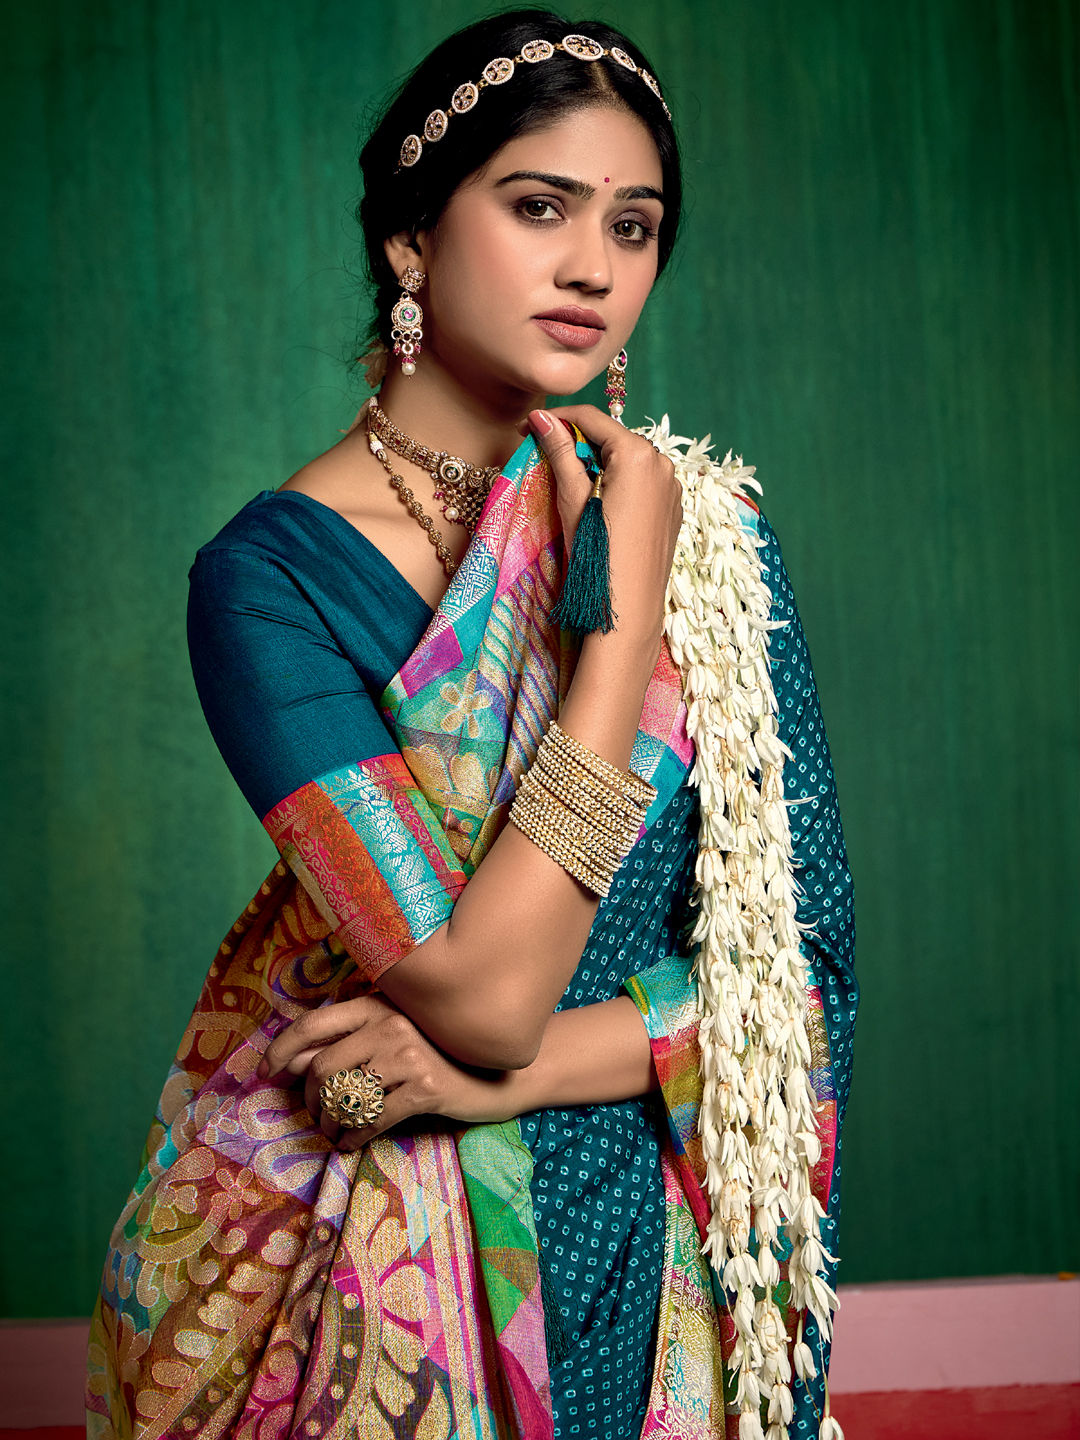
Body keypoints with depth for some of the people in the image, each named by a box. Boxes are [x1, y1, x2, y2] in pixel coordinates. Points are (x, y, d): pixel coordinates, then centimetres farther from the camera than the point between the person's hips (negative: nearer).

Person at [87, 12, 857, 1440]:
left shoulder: (703, 522, -5)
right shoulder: (278, 572, -17)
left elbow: (803, 957, -6)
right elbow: (482, 994, -24)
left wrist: (515, 1066, -19)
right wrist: (624, 614, -23)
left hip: (652, 1237, 3)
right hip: (373, 1264, -3)